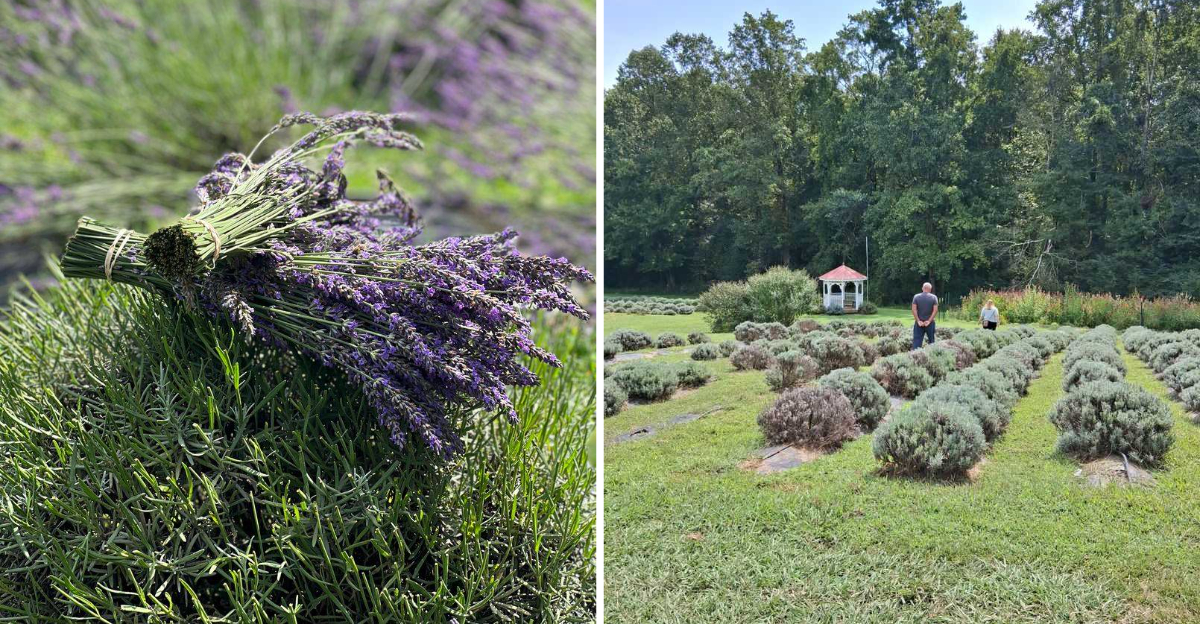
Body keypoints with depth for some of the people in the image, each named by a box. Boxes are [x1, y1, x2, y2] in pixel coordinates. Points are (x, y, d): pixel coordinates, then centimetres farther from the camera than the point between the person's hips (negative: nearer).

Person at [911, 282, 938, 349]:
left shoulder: (916, 297, 0)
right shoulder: (934, 297, -2)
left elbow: (914, 309, -7)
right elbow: (935, 310, -9)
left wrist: (918, 320, -7)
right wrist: (929, 321, -10)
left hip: (919, 323, 1)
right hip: (929, 323, -1)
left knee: (917, 340, -1)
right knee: (931, 341, 10)